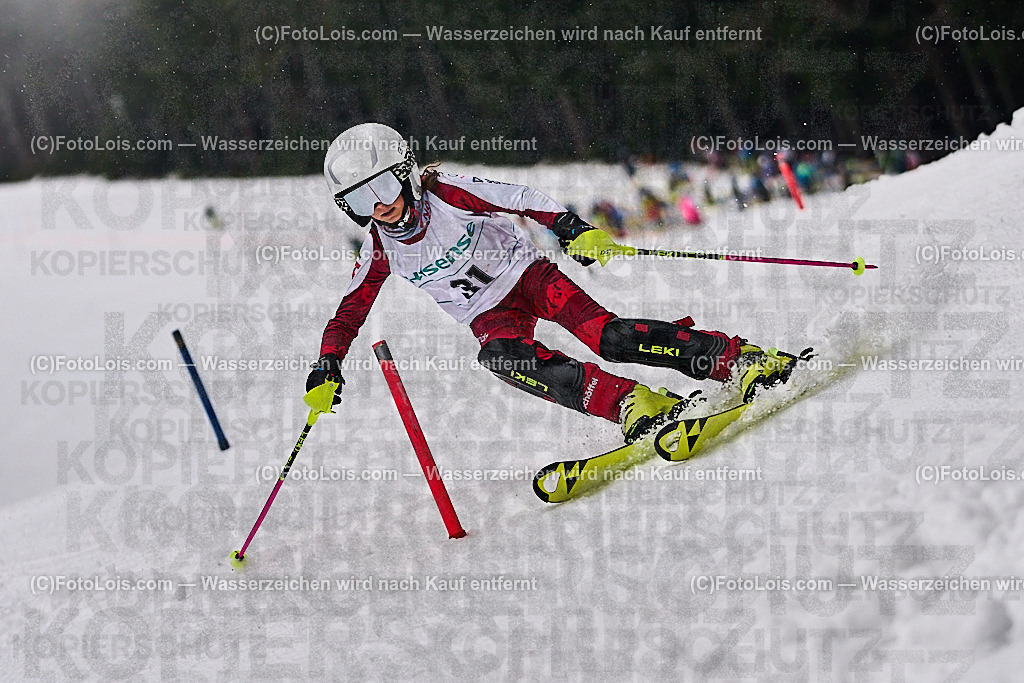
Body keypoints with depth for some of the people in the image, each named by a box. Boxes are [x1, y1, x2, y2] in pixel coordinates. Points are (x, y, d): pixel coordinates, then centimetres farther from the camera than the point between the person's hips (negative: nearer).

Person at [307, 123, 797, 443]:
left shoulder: (446, 195, -16)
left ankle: (737, 359, -24)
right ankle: (632, 403, -43)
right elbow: (349, 312, 6)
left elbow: (519, 199, -17)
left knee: (605, 335, -26)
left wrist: (571, 227, -32)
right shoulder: (380, 252, -4)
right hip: (490, 315, 2)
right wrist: (327, 367, -7)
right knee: (500, 356, -34)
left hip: (526, 272, -2)